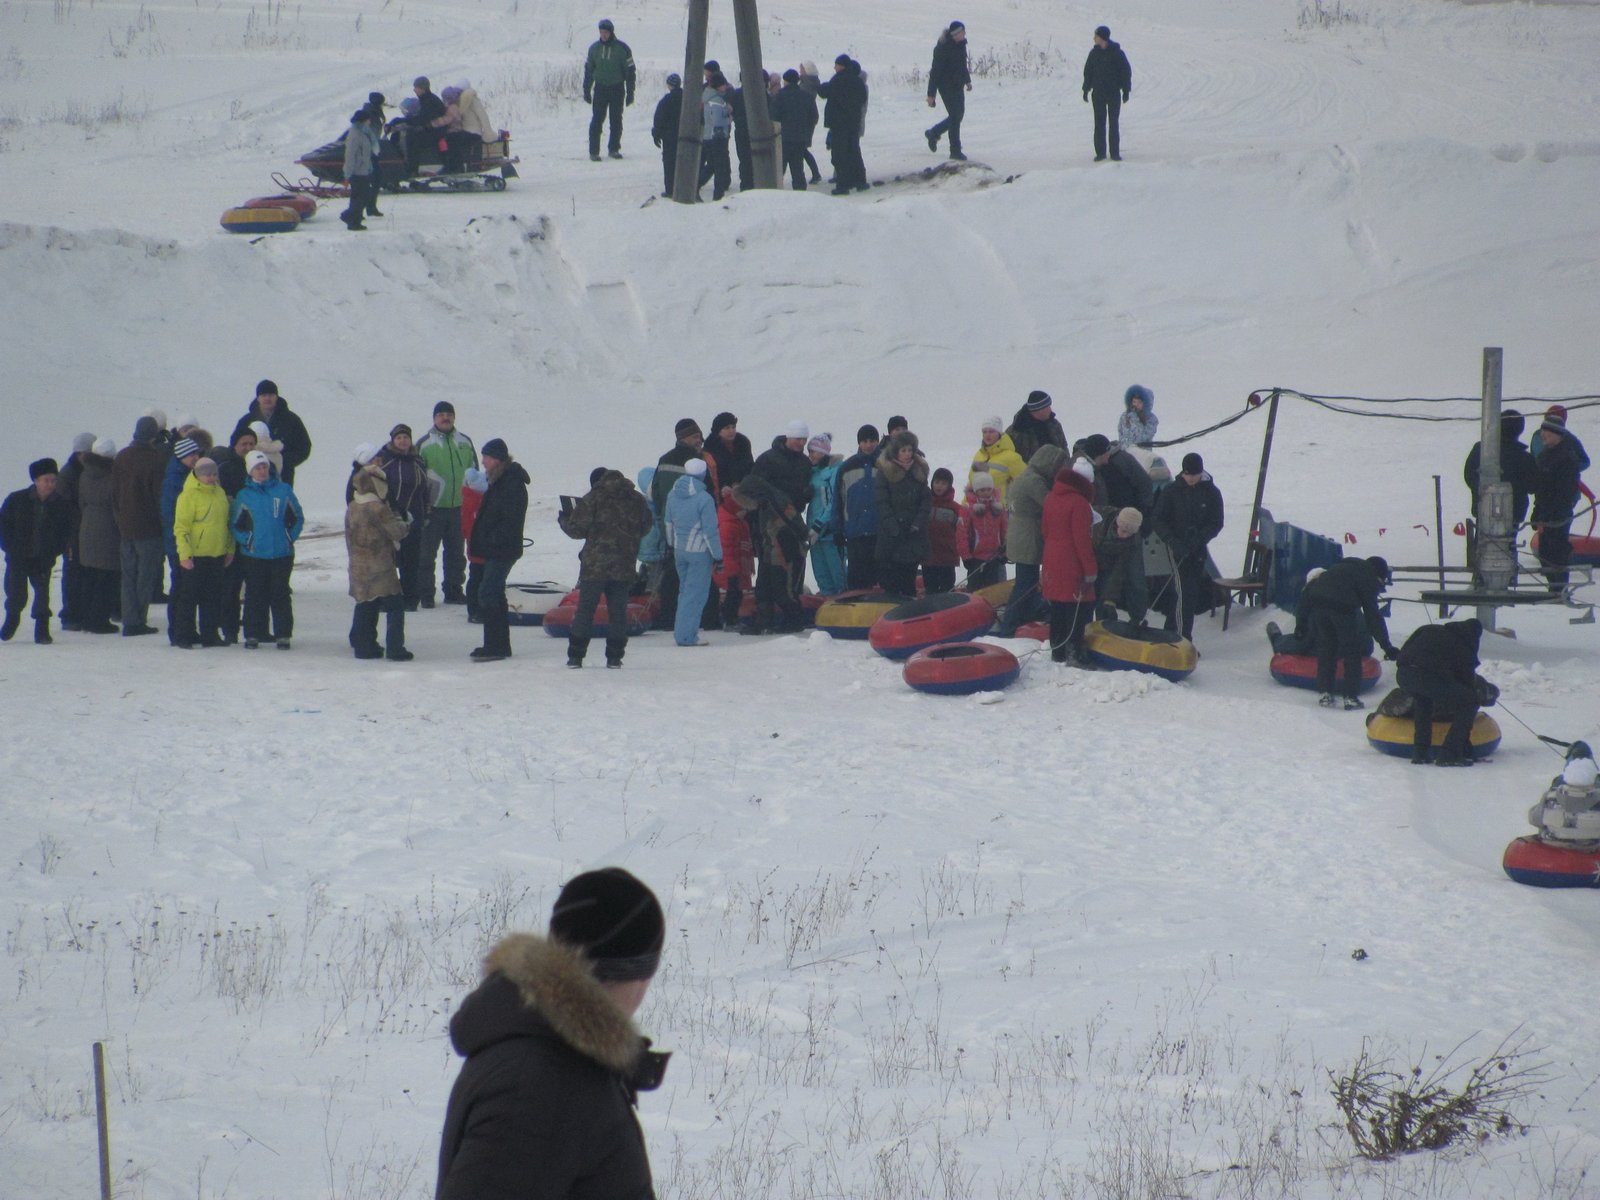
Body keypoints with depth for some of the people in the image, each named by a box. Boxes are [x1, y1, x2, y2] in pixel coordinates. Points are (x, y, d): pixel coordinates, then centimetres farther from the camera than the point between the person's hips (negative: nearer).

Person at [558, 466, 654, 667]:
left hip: (595, 565, -3)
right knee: (618, 610, 8)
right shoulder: (636, 500, 6)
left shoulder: (592, 498, -6)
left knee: (585, 610, 4)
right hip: (624, 567, 3)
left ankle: (575, 656, 3)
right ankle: (614, 656, 4)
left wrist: (564, 519, 13)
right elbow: (645, 527, 16)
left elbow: (577, 529, -7)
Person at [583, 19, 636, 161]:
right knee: (597, 120, -6)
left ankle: (614, 148, 17)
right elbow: (588, 70, 10)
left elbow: (630, 71, -1)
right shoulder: (594, 48, 2)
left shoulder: (622, 48, -4)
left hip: (617, 89, 0)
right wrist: (586, 91, 6)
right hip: (600, 88, 0)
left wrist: (630, 92, -4)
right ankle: (593, 151, -4)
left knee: (616, 120, 5)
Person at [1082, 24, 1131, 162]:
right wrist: (1086, 89, 4)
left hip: (1114, 93, -3)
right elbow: (1088, 71, 9)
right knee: (1099, 123, 2)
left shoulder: (1116, 52, -5)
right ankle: (1100, 152, 5)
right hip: (1098, 93, 3)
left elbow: (1126, 71, -2)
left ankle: (1115, 152, 3)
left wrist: (1126, 90, -5)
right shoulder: (1094, 52, 4)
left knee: (1113, 123, -1)